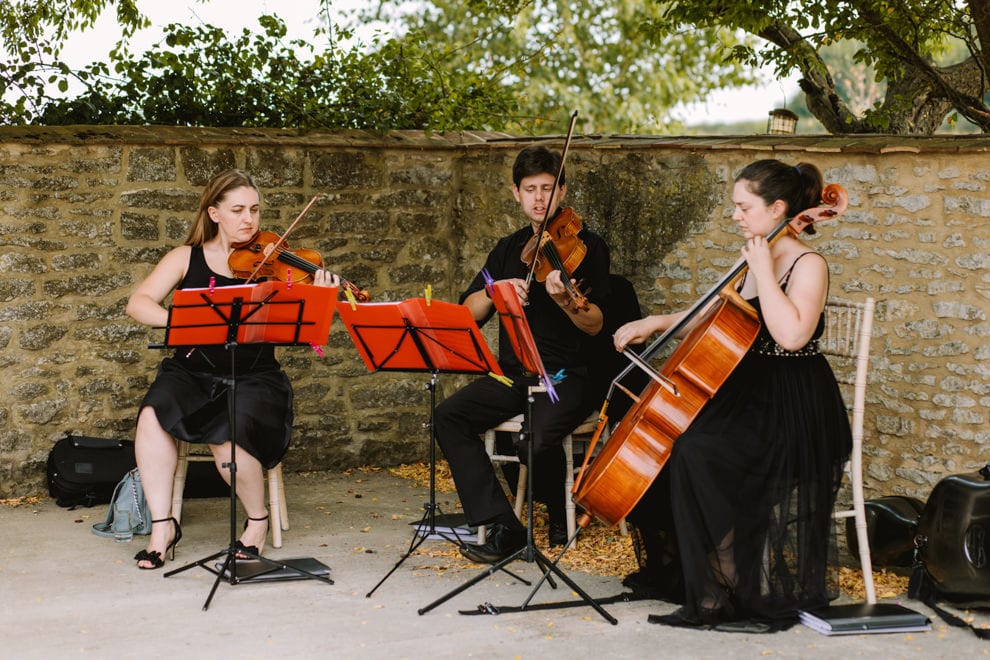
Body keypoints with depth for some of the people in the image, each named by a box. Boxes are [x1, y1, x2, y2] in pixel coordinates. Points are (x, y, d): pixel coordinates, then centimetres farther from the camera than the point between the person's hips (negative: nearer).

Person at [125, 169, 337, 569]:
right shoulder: (187, 258, 6)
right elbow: (138, 304, -5)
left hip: (254, 377, -2)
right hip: (192, 372, 2)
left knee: (227, 436, -30)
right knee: (154, 414, -29)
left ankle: (258, 519, 0)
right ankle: (162, 526, -16)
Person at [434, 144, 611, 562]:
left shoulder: (587, 246, -2)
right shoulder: (508, 249, 14)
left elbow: (594, 325, -12)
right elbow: (467, 315, 7)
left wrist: (563, 300, -32)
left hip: (566, 376, -5)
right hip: (512, 373, 6)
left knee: (538, 441, -33)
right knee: (448, 416, -19)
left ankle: (560, 516, 0)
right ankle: (503, 527, -18)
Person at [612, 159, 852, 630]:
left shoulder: (808, 266, -12)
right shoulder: (752, 260, 13)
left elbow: (791, 334, -29)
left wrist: (763, 270, -23)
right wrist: (657, 322, 13)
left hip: (791, 410, -9)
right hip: (747, 395, 9)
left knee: (694, 451, -28)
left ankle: (722, 591, -18)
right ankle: (674, 569, 5)